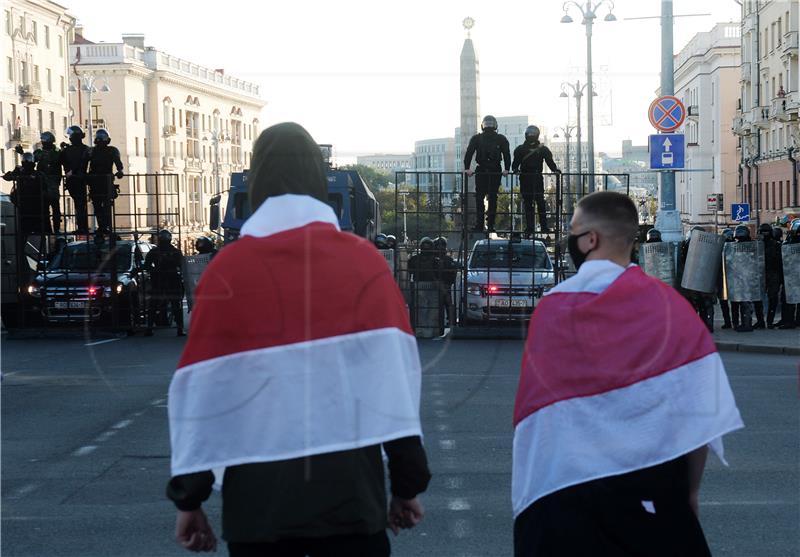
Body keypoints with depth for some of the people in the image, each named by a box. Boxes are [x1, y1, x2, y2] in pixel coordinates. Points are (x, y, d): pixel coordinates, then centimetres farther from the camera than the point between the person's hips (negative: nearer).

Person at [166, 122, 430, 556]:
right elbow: (395, 373, -4)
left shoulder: (228, 268, -1)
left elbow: (202, 389, -2)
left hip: (259, 495, 0)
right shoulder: (365, 261, 1)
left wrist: (189, 496, 3)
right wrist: (408, 482, 1)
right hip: (351, 489, 0)